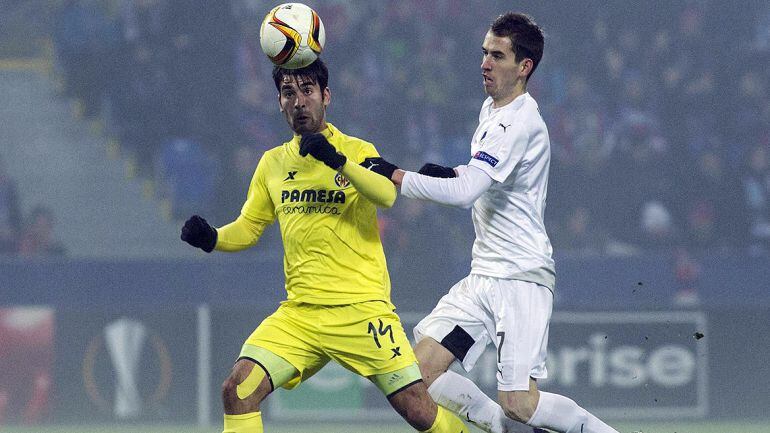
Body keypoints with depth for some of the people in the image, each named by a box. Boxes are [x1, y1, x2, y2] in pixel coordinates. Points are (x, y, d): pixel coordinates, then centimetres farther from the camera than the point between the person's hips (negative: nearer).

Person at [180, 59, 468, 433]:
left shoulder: (357, 151, 0)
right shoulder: (273, 163, 13)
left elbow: (387, 195, -20)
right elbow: (247, 229, 19)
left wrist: (337, 160, -35)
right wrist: (211, 238, -2)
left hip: (362, 308, -3)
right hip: (299, 314, 3)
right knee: (238, 389, -16)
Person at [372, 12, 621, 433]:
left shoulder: (519, 123, -18)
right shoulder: (491, 108, 13)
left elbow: (464, 192, -28)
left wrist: (394, 175, -27)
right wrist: (450, 172, 10)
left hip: (521, 279, -9)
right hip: (483, 275, 9)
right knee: (421, 370, -3)